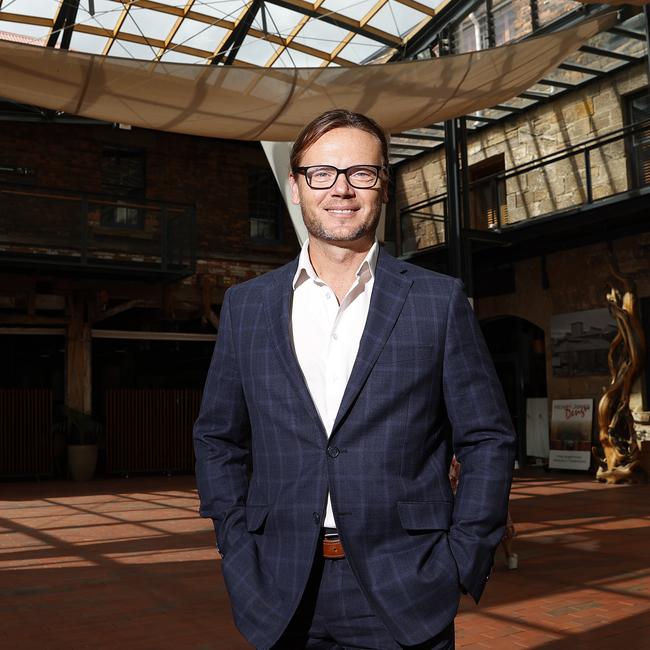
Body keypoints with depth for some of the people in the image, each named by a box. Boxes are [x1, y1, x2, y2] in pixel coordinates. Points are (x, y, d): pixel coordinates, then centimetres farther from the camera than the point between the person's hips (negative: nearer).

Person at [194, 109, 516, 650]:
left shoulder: (441, 301, -1)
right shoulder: (246, 306, 4)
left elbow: (488, 440, 1)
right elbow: (218, 439, 10)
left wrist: (462, 563, -6)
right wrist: (239, 552, 2)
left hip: (404, 597, -2)